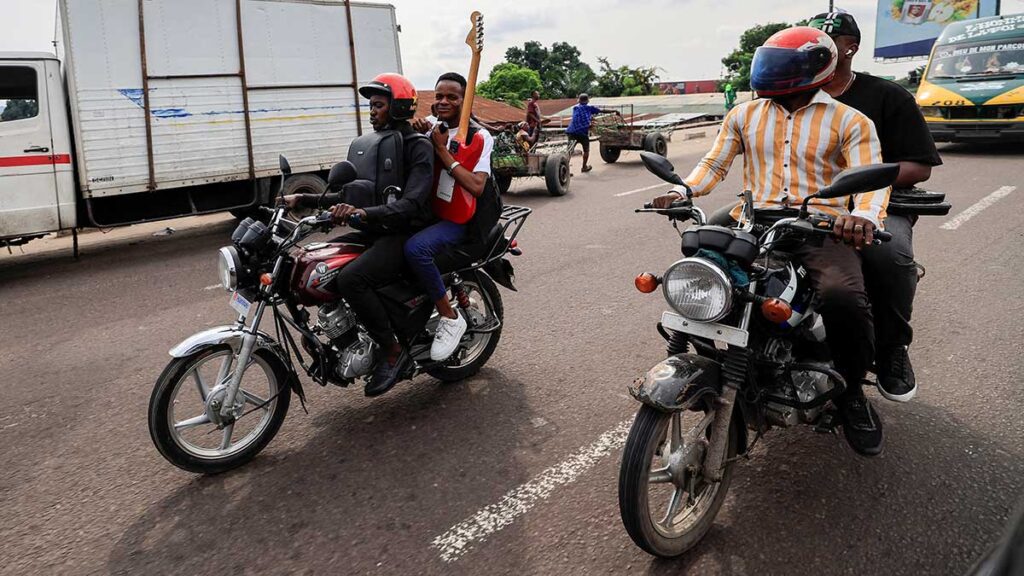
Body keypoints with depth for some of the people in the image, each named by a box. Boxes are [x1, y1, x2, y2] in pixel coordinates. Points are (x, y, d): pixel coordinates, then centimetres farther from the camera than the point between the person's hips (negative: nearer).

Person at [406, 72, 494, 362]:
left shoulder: (478, 136, -3)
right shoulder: (430, 130, 15)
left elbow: (476, 186, -17)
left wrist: (442, 151, -14)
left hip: (457, 220, -7)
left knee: (415, 248, -34)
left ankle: (450, 318, -18)